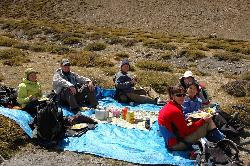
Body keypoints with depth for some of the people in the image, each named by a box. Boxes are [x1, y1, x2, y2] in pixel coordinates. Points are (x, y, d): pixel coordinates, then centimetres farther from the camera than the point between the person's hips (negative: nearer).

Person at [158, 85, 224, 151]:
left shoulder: (166, 107, 6)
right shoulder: (175, 111, -23)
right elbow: (186, 131, -17)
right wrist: (203, 120, -11)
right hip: (176, 144, -10)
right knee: (208, 122, -7)